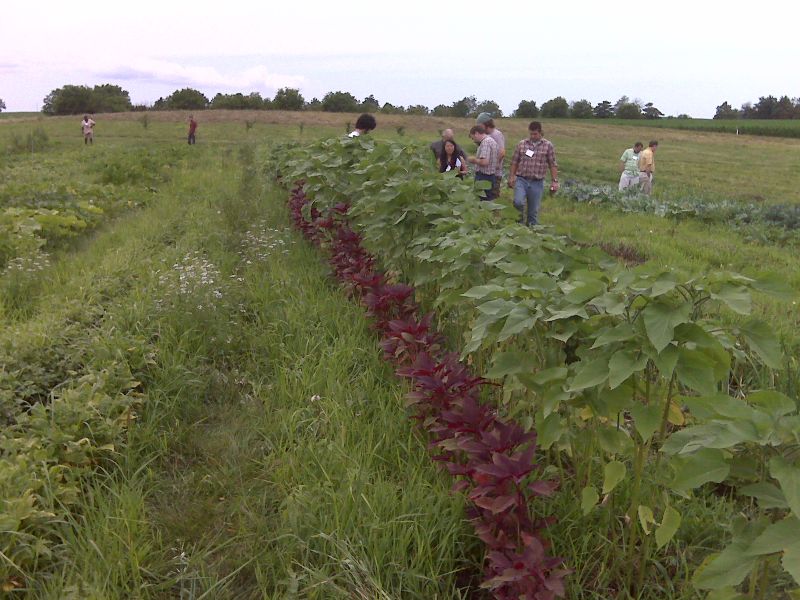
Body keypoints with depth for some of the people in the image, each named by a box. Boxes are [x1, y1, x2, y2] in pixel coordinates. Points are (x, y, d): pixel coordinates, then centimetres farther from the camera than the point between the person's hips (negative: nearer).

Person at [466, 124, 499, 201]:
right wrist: (476, 159, 15)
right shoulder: (492, 141, 17)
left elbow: (484, 162, -25)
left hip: (483, 177, -10)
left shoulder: (485, 142, -15)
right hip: (491, 176, 10)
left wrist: (474, 160, -9)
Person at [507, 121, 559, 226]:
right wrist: (511, 177, 4)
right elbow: (514, 162, 10)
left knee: (534, 211, 5)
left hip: (537, 183, 0)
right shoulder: (521, 144, 6)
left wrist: (554, 181, -3)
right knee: (518, 202, -21)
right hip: (521, 180, 0)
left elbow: (553, 165, 3)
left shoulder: (548, 146, 3)